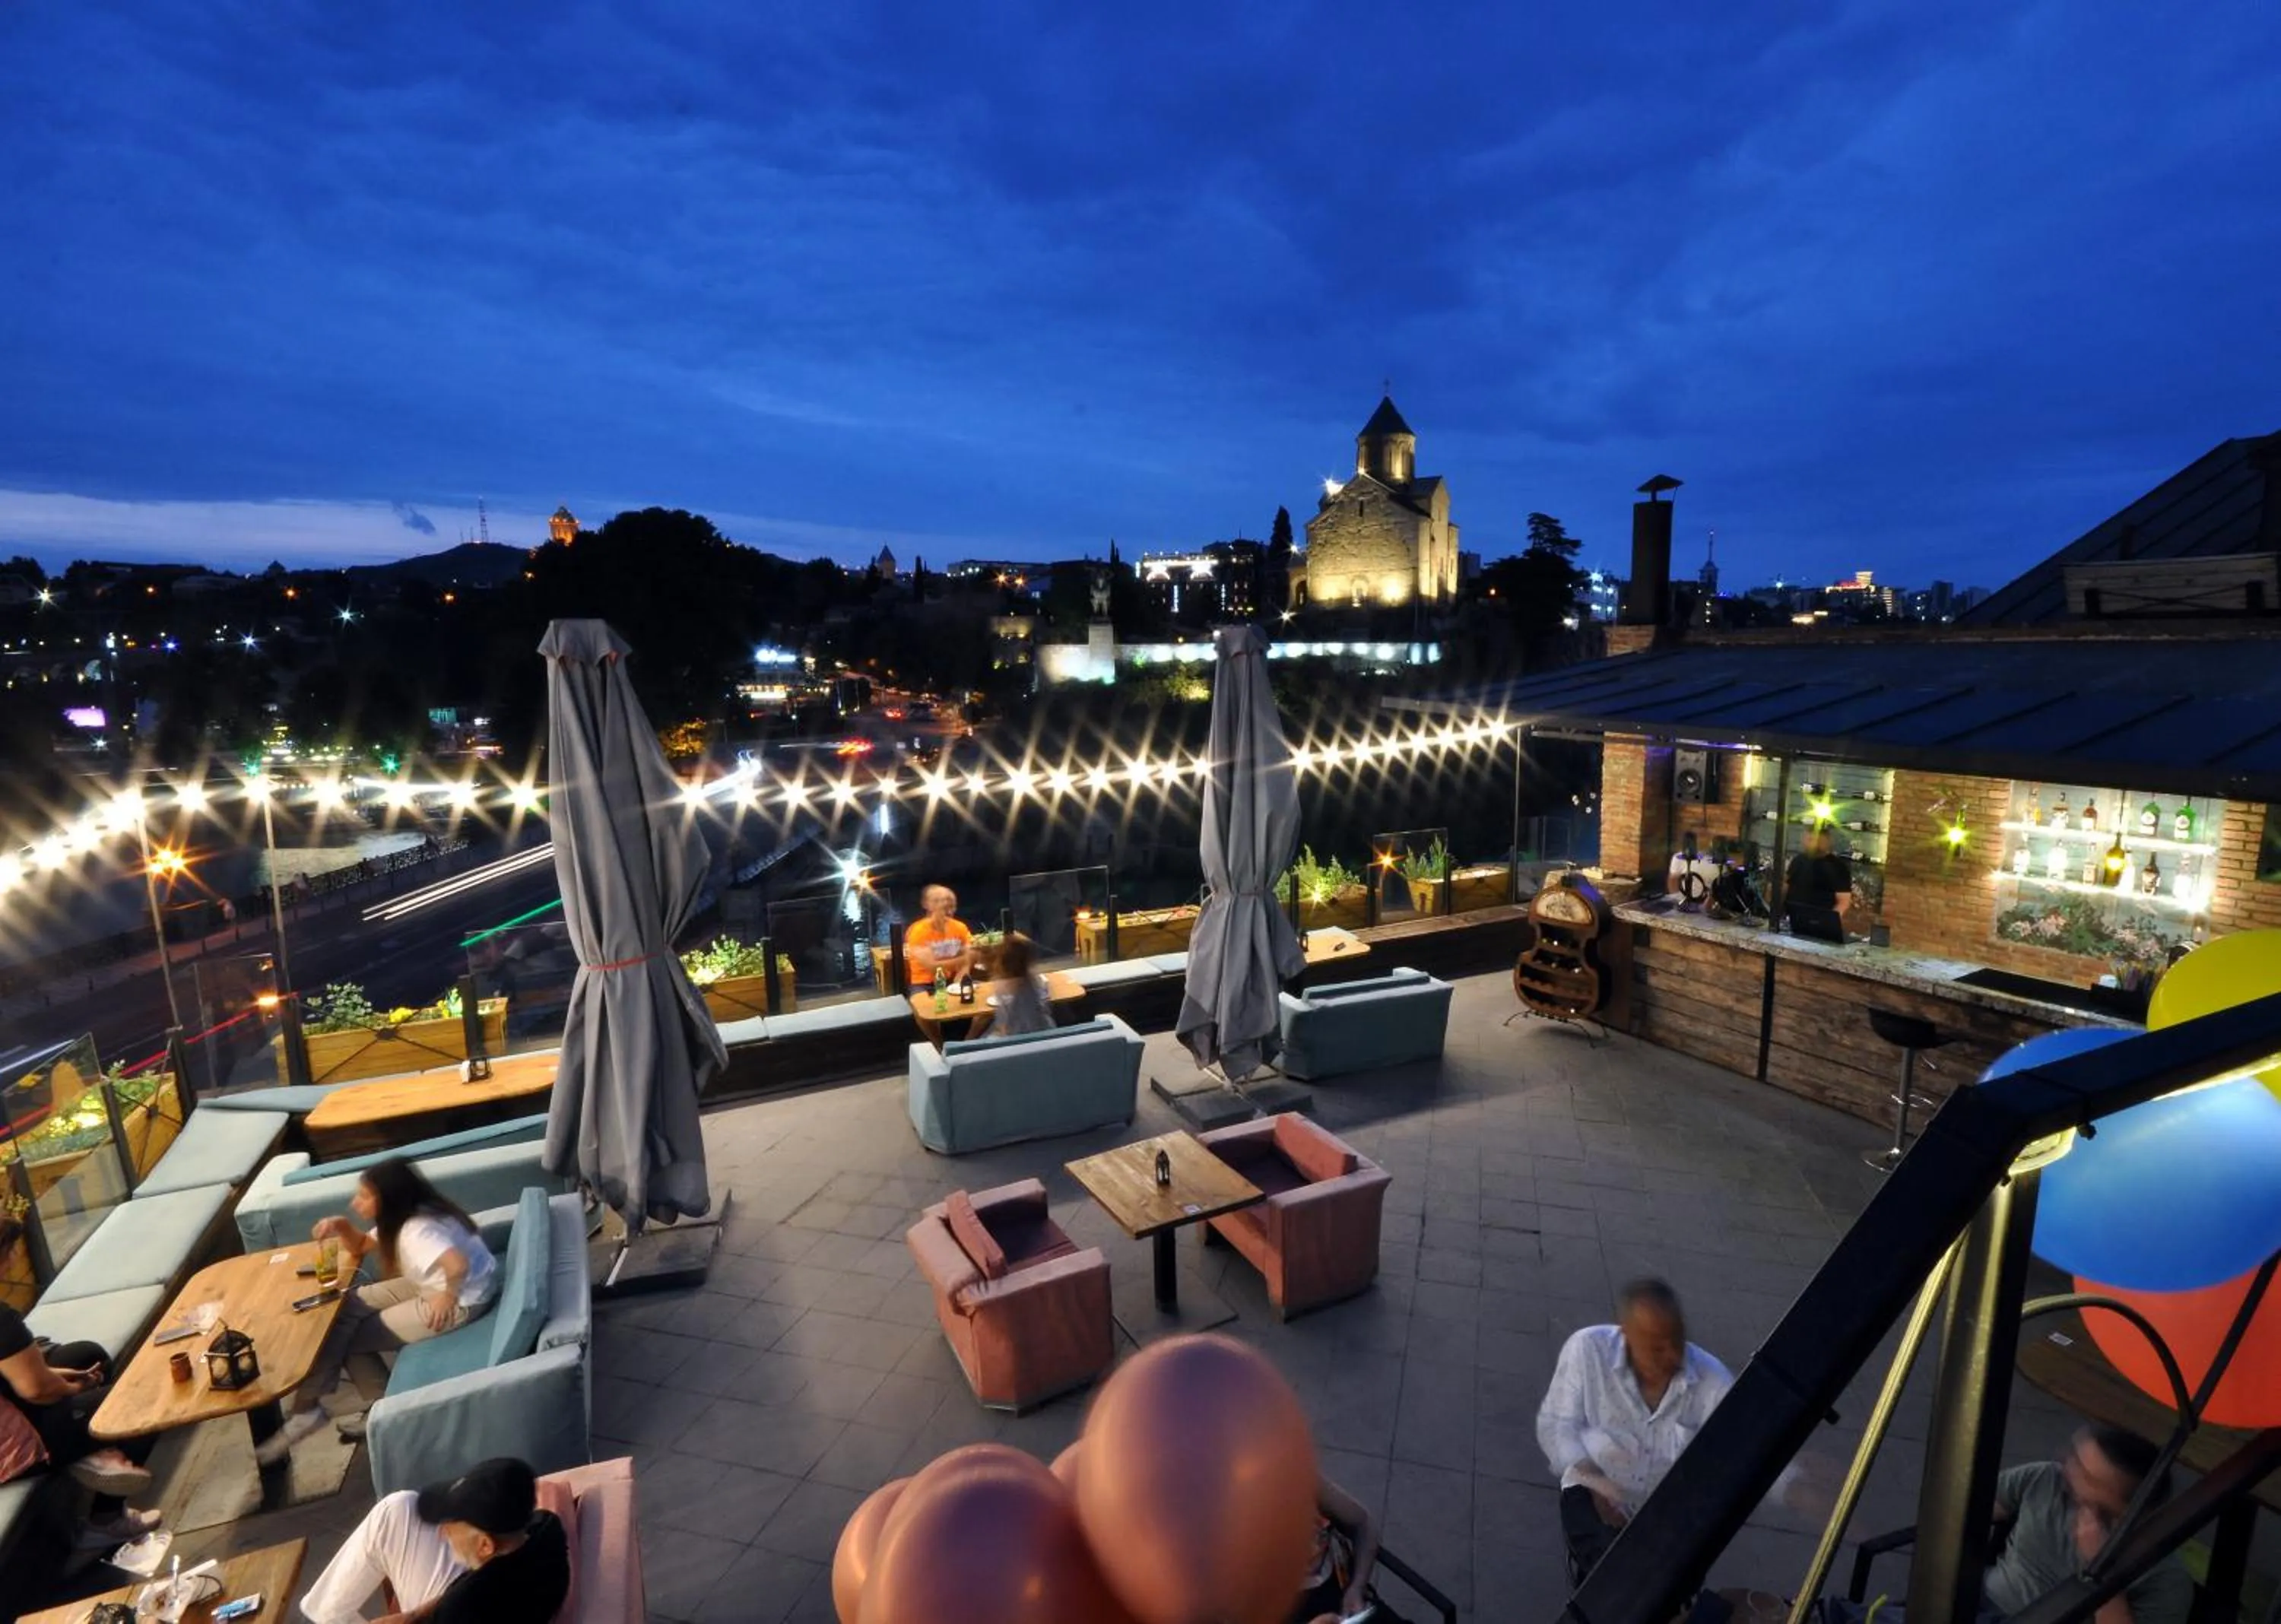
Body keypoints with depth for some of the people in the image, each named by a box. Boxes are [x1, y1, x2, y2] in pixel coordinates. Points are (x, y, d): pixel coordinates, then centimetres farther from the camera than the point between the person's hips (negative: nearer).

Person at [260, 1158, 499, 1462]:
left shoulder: (416, 1230, -29)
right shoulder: (399, 1219, 2)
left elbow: (458, 1265, -44)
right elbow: (363, 1246, 17)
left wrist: (446, 1299, -26)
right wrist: (342, 1228, -3)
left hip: (461, 1299, -10)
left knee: (350, 1337, -2)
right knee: (347, 1310, 8)